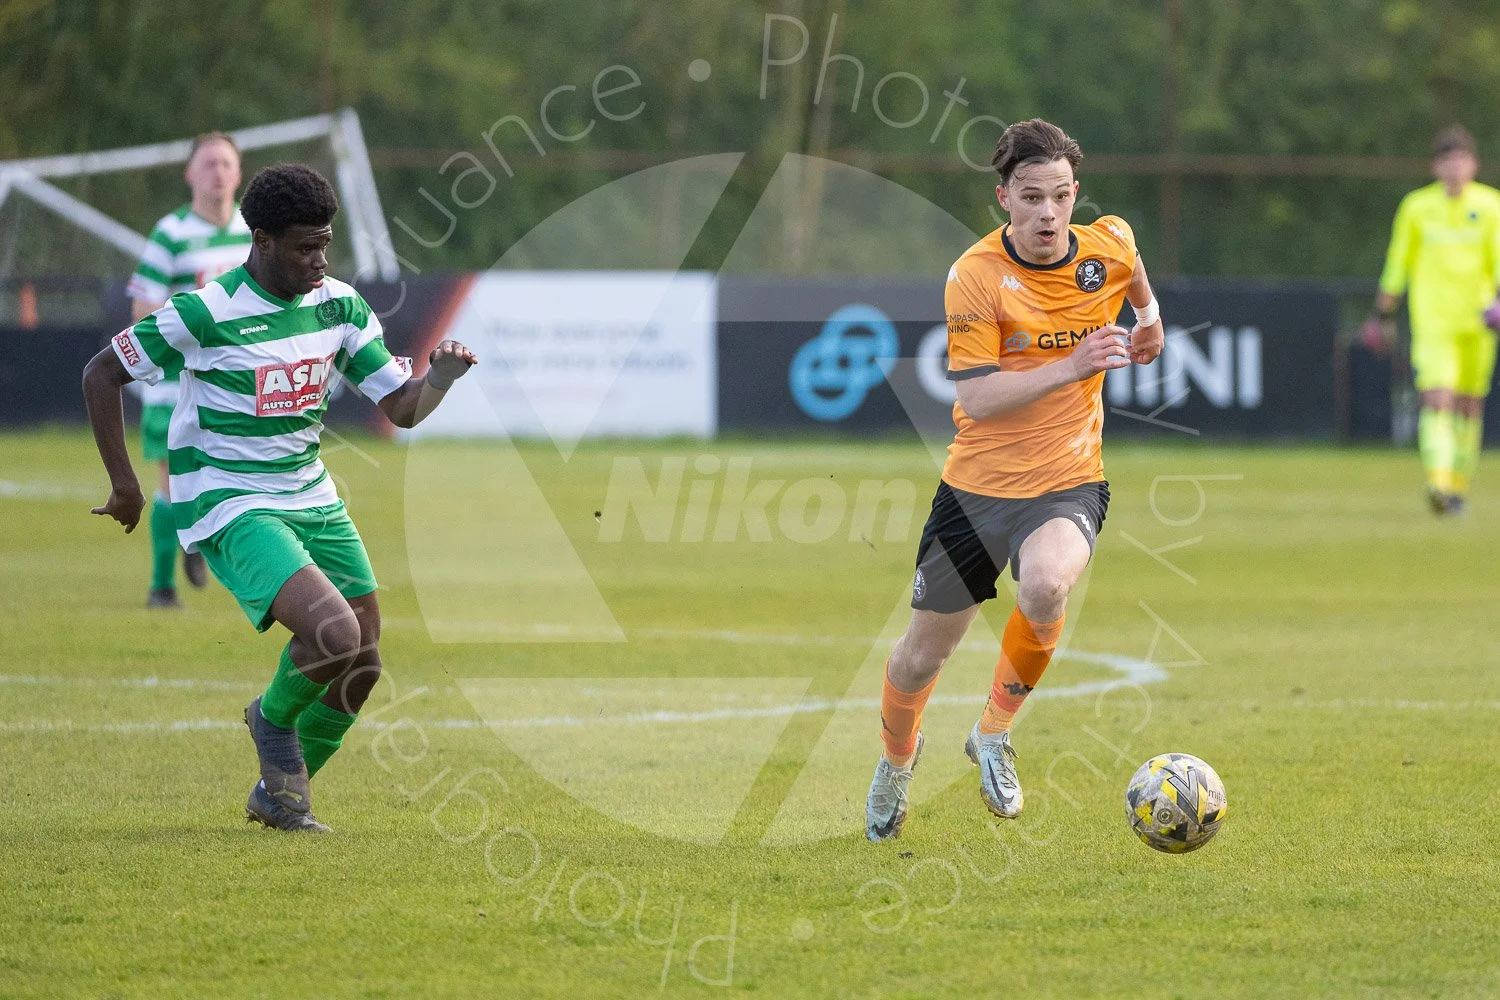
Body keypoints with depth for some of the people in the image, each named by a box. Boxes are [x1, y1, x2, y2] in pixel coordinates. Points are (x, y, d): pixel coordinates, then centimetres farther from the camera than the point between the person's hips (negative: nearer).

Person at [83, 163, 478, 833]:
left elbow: (401, 407, 5)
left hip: (311, 499, 7)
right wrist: (124, 484, -6)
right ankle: (274, 721, 7)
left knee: (360, 666, 3)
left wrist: (438, 379, -17)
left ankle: (280, 794, 26)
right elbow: (101, 374, -7)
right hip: (230, 507, -7)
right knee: (335, 635, -26)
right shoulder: (204, 313, -16)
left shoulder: (339, 306, 2)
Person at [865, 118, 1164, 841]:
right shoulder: (976, 275, -15)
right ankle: (896, 760, 43)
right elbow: (976, 397, -22)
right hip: (977, 482, -1)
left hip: (1067, 482, 1)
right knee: (922, 655, 9)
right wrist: (1070, 368, -31)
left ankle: (995, 733, -8)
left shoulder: (1109, 247, -5)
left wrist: (1149, 320, 32)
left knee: (1046, 586, -33)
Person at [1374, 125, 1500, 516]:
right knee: (1436, 399, -18)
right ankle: (1438, 480, -30)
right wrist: (1384, 315, 12)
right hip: (1432, 319, -2)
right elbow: (1398, 260, 10)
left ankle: (1459, 487, 22)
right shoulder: (1417, 207, 2)